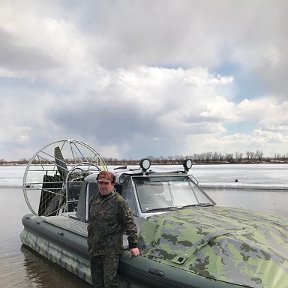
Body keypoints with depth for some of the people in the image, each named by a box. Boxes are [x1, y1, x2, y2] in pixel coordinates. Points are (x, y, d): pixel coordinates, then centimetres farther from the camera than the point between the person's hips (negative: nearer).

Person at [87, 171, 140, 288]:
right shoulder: (94, 200, 7)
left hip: (111, 250, -6)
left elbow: (129, 223, -13)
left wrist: (133, 245, -15)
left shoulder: (119, 201, -13)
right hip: (94, 248, 7)